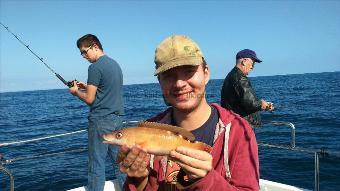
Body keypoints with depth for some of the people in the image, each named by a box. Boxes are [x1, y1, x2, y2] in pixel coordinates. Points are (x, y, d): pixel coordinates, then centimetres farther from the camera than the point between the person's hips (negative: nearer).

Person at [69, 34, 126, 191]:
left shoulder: (95, 67, -12)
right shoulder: (115, 64, 13)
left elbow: (89, 99, -12)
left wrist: (76, 91, 5)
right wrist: (87, 86, 18)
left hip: (101, 120, -8)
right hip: (117, 118, 8)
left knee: (96, 164, 1)